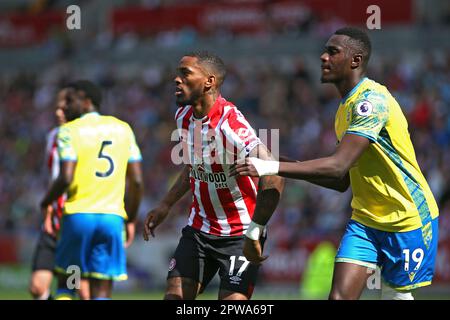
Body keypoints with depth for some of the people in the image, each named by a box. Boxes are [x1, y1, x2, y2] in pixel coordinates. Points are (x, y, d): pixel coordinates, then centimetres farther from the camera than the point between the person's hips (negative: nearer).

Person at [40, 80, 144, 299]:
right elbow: (136, 181, 8)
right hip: (113, 216, 3)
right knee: (101, 293, 2)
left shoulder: (70, 130, -1)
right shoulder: (123, 129, 13)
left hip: (78, 215, -3)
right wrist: (130, 220, 17)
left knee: (65, 286, 12)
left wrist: (46, 203, 6)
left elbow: (66, 178, -12)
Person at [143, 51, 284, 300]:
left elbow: (273, 180, -32)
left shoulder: (229, 124, -25)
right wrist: (166, 205, 19)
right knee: (175, 295, 0)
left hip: (239, 233, -7)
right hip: (198, 228, 7)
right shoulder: (183, 116, 2)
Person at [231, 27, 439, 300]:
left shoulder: (372, 100, -21)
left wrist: (270, 167, -33)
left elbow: (339, 166, -30)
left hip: (407, 219, -8)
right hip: (365, 219, 8)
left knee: (396, 295, 1)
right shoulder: (346, 107, 9)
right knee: (339, 296, -6)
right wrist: (294, 169, 1)